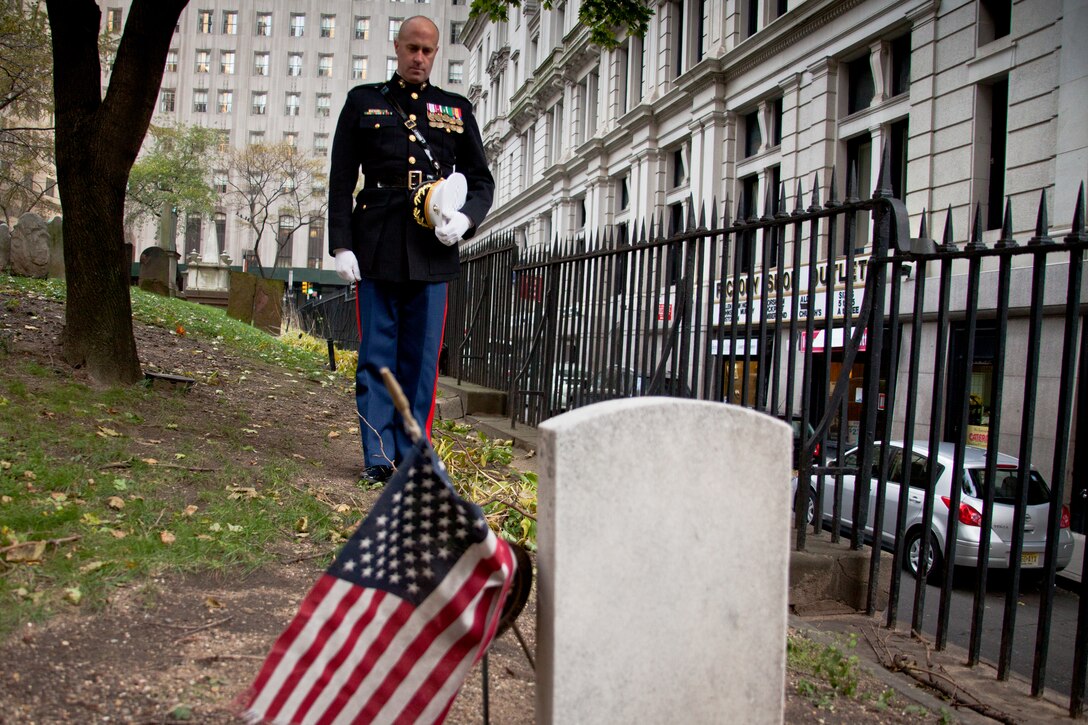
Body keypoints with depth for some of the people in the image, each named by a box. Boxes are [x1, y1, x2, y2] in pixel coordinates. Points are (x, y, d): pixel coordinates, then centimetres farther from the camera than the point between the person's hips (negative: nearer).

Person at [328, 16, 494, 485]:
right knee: (377, 355, 1)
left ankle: (413, 455, 13)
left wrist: (465, 219, -6)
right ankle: (378, 456, 8)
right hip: (378, 248, -1)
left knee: (422, 357, 4)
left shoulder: (457, 109, 15)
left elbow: (481, 180, 15)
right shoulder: (363, 101, 11)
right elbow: (341, 180, 7)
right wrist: (341, 246, -3)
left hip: (433, 250, 1)